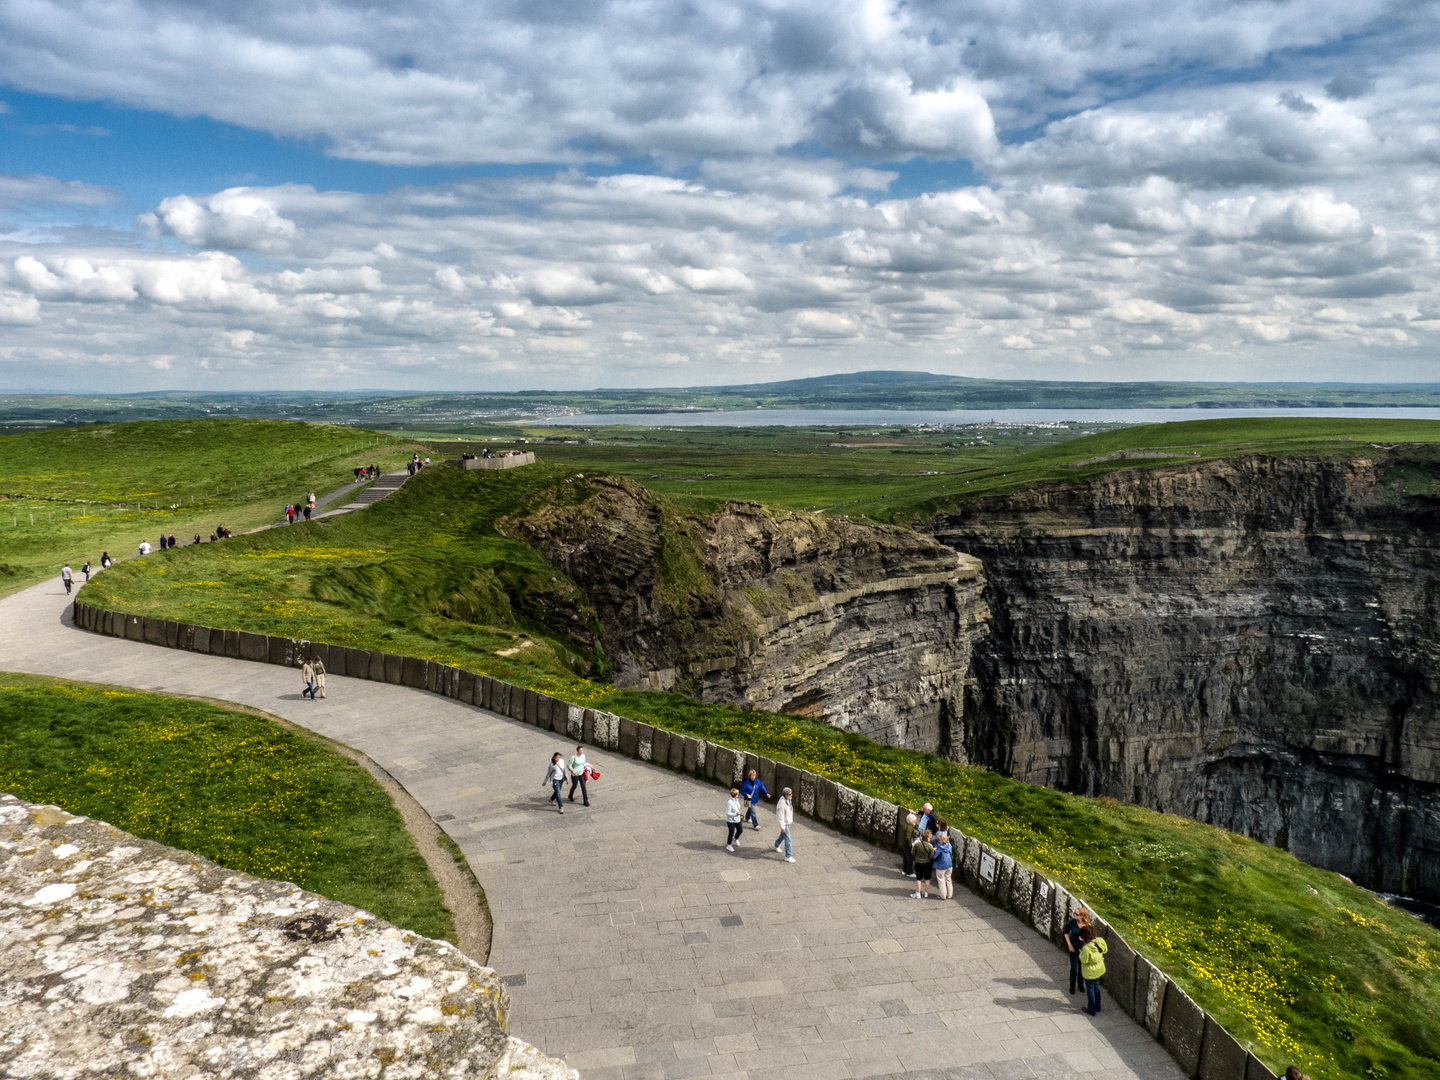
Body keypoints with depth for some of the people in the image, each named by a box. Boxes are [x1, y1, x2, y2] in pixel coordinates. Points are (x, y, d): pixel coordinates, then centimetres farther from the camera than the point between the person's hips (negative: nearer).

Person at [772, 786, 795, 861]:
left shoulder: (788, 799, -1)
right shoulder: (782, 803, -31)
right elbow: (780, 816, -28)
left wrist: (791, 820, 23)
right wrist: (782, 827, -25)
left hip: (788, 822, 9)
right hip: (784, 823, -9)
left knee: (783, 835, 29)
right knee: (787, 839, -7)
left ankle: (777, 845, 54)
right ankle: (788, 856, -2)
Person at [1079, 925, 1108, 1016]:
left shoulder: (1086, 947, -34)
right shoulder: (1100, 941, -15)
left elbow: (1084, 960, -24)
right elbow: (1105, 950, 2)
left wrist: (1081, 954, -6)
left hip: (1090, 972, -7)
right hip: (1099, 969, 7)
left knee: (1090, 989, 12)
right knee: (1096, 986, 26)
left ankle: (1091, 1010, 27)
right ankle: (1097, 1006, 42)